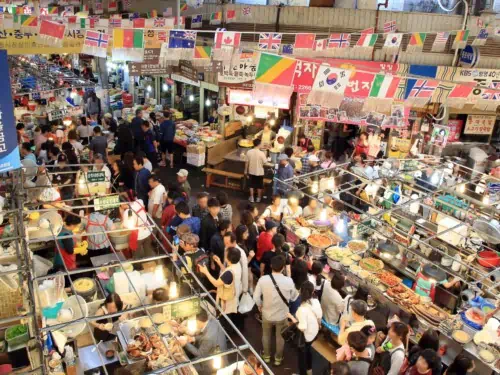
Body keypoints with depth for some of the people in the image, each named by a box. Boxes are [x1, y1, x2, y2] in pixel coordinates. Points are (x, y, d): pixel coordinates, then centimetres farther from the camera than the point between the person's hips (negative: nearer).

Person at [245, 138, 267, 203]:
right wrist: (265, 157, 8)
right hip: (259, 172, -2)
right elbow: (265, 162, -12)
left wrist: (246, 171, 9)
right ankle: (258, 198, 27)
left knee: (251, 185, 18)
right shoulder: (261, 153, -21)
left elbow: (247, 162, -3)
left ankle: (251, 197, 25)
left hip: (251, 172, 3)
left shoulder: (249, 152, -11)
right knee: (259, 185, 16)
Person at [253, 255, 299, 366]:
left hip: (267, 314, 0)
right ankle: (278, 358, 45)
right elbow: (294, 297, -8)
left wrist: (260, 306, 7)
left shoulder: (263, 279, -24)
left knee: (266, 335, 28)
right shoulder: (289, 281, -24)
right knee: (280, 337, 25)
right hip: (282, 315, 0)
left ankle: (266, 356, 48)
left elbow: (256, 297, -14)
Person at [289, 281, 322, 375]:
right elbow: (320, 316, -2)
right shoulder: (316, 302, -17)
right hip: (314, 333, 7)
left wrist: (292, 318, -24)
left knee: (301, 354, 21)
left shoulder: (302, 309, -37)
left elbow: (302, 327, -32)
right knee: (308, 349, 34)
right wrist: (318, 325, 18)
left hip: (304, 336, -7)